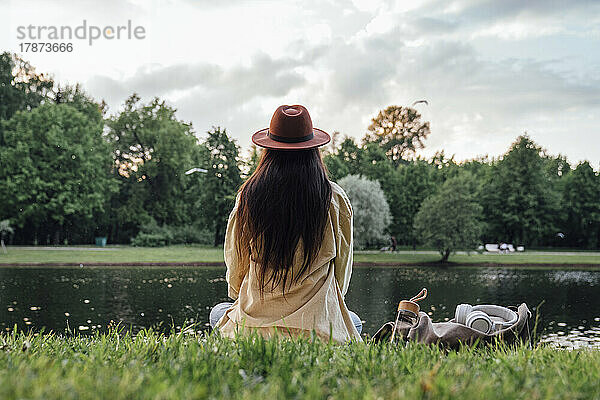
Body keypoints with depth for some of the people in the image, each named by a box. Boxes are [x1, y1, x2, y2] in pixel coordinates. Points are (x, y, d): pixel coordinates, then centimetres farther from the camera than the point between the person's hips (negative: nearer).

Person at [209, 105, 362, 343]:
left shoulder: (248, 196, -6)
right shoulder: (335, 199, -8)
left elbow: (235, 269, 5)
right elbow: (342, 270, 3)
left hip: (254, 324, 1)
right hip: (316, 327, -1)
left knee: (217, 312, 34)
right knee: (355, 322, 33)